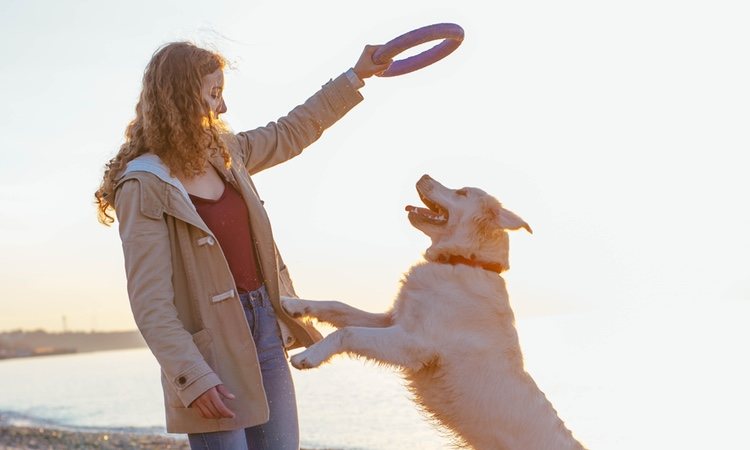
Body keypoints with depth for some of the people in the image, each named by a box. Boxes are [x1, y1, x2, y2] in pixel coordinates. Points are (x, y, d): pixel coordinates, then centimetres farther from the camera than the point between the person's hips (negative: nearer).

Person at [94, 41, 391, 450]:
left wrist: (355, 76, 27)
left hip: (265, 326, 7)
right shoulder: (144, 186, -14)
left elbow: (290, 132, 24)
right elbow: (151, 305, -18)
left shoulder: (224, 152, 8)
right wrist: (194, 380, -24)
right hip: (211, 344, -7)